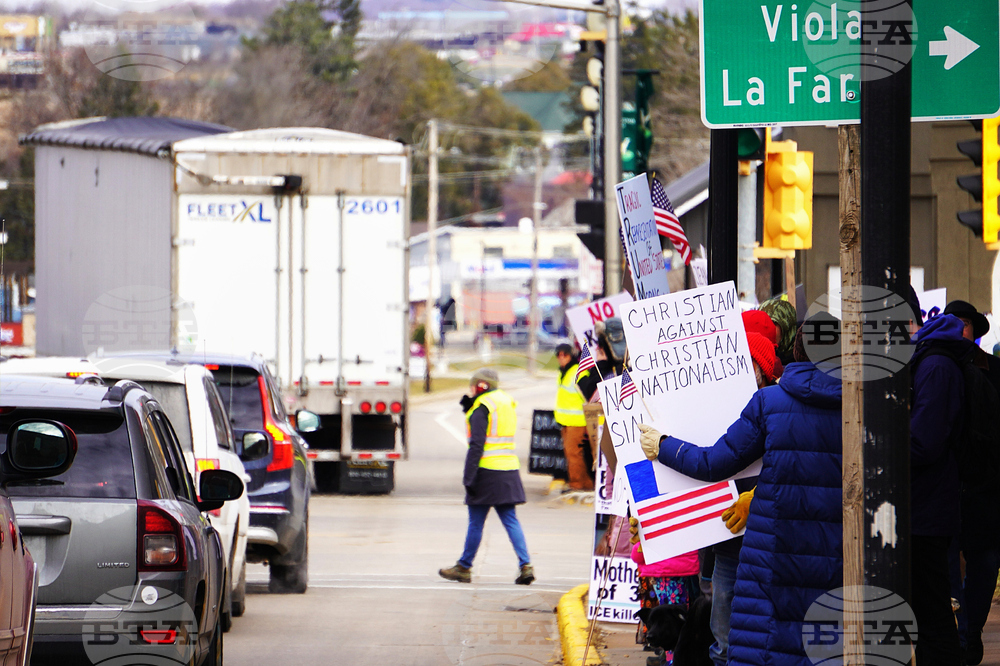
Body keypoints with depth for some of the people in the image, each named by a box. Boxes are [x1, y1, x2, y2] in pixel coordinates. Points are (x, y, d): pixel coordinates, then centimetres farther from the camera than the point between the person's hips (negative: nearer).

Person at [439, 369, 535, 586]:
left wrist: (468, 476, -15)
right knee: (510, 520, 5)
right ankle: (525, 565, -8)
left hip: (487, 471, -7)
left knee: (476, 523, 2)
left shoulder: (482, 407, -9)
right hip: (509, 470, 7)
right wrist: (469, 407, 15)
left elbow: (477, 444, -15)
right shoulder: (507, 403, 15)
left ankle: (464, 568, 12)